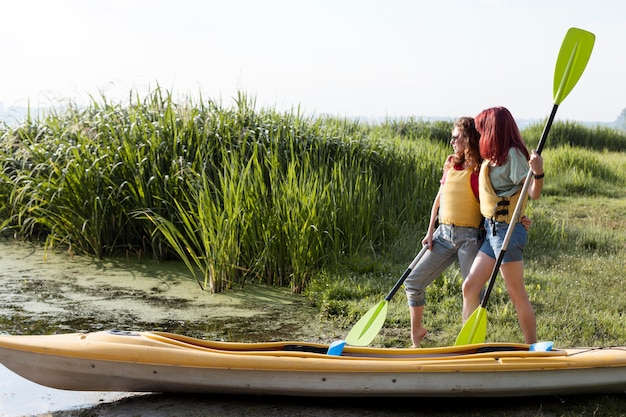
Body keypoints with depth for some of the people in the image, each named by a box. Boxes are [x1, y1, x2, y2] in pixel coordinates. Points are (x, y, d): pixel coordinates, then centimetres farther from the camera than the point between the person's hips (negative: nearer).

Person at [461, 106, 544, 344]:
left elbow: (533, 193, -17)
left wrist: (538, 172, -36)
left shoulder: (512, 154, -12)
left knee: (517, 295, -3)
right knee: (470, 287, 8)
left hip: (507, 231, -10)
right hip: (491, 230, 10)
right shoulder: (493, 158, 15)